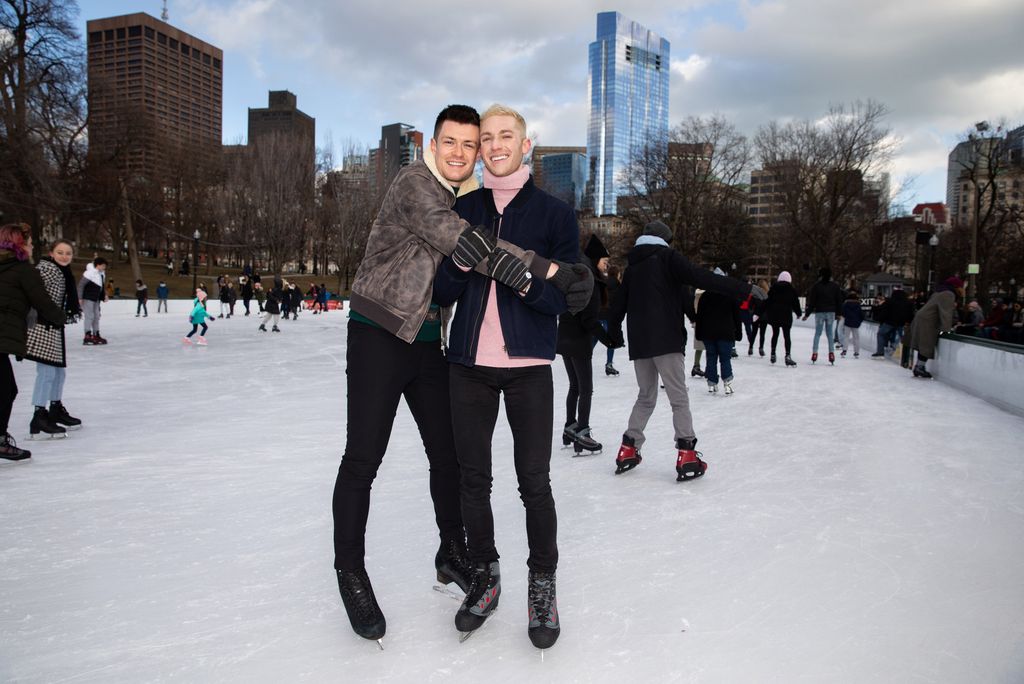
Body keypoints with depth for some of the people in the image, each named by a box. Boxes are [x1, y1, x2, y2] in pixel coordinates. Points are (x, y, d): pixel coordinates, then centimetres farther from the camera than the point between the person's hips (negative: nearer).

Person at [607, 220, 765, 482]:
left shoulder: (633, 266, 18)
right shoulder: (667, 256, 0)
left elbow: (619, 303, 22)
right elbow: (702, 277, -13)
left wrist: (614, 331, 39)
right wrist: (744, 289, -14)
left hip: (638, 342, 6)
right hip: (665, 340, -6)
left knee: (646, 397, 17)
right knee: (679, 398, -3)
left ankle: (628, 451, 15)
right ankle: (686, 458, -8)